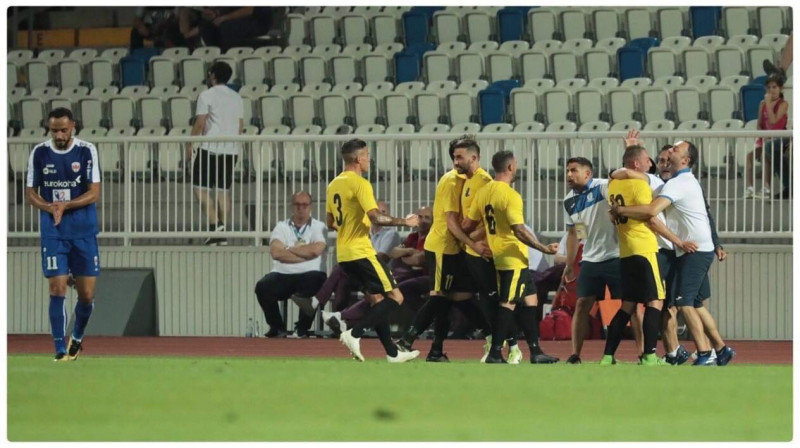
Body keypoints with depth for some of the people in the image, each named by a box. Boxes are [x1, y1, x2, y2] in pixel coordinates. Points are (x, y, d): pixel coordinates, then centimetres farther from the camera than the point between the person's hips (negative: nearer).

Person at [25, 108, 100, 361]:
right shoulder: (39, 153, 1)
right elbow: (30, 193, 5)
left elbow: (94, 193, -8)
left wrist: (65, 206, -22)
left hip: (84, 232, 0)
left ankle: (77, 338, 29)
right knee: (57, 290, -10)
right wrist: (50, 207, -16)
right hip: (52, 233, 0)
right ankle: (60, 350, -6)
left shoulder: (86, 151, -4)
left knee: (87, 294, 2)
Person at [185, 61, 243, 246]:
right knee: (223, 189, 7)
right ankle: (222, 233, 2)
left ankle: (214, 223, -17)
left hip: (211, 147, -6)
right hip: (232, 149, 6)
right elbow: (240, 125, 16)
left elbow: (200, 123, -8)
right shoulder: (236, 98, 14)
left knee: (200, 186, 0)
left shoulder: (207, 96, -4)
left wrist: (189, 145, -3)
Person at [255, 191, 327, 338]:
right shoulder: (281, 227, 12)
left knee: (316, 283, -37)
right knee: (263, 287, -27)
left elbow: (316, 250, -13)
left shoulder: (318, 227, 7)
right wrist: (305, 254, -8)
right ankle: (277, 328, -7)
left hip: (309, 274, -2)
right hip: (282, 275, 2)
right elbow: (275, 252, -7)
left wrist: (288, 249, -4)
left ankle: (302, 329, -13)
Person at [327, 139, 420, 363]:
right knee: (395, 296, -4)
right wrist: (404, 221, -12)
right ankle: (354, 334, -16)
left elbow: (330, 222, 20)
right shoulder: (360, 184, -14)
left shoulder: (334, 185, 12)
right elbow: (375, 217, -23)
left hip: (343, 254, 9)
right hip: (361, 252, -9)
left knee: (377, 299, 16)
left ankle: (392, 352, 15)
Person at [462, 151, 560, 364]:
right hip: (513, 258, -8)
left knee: (530, 300, 13)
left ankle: (535, 351, 14)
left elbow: (468, 225, 11)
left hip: (497, 256, 8)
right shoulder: (510, 195, -16)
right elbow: (519, 230, -23)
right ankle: (495, 353, -6)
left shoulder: (484, 192, 7)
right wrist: (543, 248, -21)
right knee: (508, 304, -5)